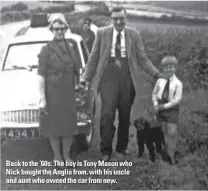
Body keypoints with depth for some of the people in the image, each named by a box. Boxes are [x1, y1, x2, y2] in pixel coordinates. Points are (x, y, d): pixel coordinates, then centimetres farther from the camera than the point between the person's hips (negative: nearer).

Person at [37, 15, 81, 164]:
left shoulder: (72, 47, 6)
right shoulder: (46, 50, -8)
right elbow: (41, 75, -10)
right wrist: (42, 98, -14)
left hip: (69, 92, 4)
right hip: (52, 92, -4)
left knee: (69, 124, 9)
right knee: (53, 124, 5)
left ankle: (66, 155, 24)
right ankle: (57, 156, 21)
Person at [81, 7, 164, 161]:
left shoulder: (134, 35, 5)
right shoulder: (102, 33, 2)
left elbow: (142, 59, 6)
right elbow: (94, 57, 6)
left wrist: (156, 73, -3)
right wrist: (86, 77, 2)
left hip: (127, 79, 2)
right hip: (108, 78, -2)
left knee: (125, 116, 10)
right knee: (107, 115, -7)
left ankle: (122, 147, 28)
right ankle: (106, 150, 6)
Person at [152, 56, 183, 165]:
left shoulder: (178, 83, -7)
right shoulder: (160, 81, 4)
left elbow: (178, 99, -13)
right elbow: (154, 93, 12)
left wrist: (165, 106, -17)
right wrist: (155, 104, -4)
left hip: (172, 109, -3)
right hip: (160, 108, 3)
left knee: (172, 132, -6)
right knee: (163, 131, 9)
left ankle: (171, 154, 4)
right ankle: (165, 152, 19)